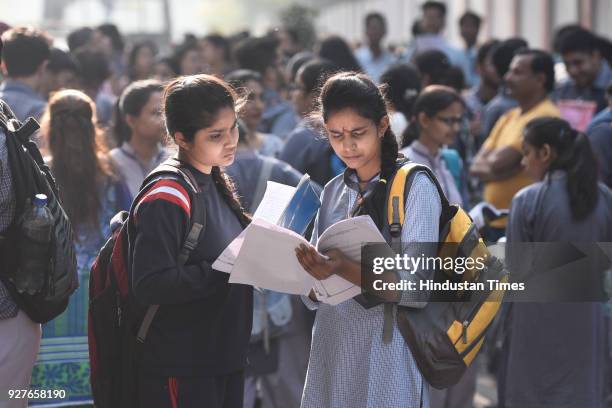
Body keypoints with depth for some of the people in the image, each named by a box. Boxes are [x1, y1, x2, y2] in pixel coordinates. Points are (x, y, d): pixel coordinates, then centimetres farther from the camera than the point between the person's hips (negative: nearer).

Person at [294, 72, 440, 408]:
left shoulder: (415, 187, -7)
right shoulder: (333, 191, 10)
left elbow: (416, 288, -16)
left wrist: (344, 269, -29)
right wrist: (311, 273, -15)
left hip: (387, 351, -5)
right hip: (331, 345, 5)